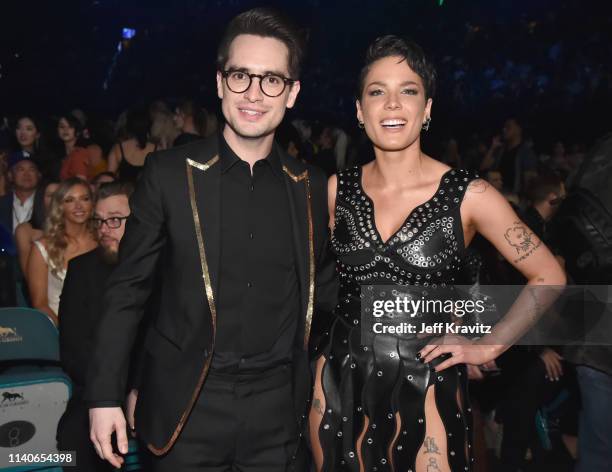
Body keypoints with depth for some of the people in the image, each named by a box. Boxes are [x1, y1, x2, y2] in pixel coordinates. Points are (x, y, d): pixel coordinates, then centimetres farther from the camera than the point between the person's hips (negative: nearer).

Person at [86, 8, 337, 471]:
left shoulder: (312, 187, 1)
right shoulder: (169, 172, -5)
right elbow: (127, 290, -2)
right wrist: (105, 395, -4)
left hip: (279, 413, 2)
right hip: (186, 409, -1)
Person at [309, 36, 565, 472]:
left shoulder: (469, 195, -10)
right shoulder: (336, 189, -2)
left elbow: (548, 277, -2)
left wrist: (488, 347, -4)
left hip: (426, 385, -2)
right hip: (340, 379, 3)